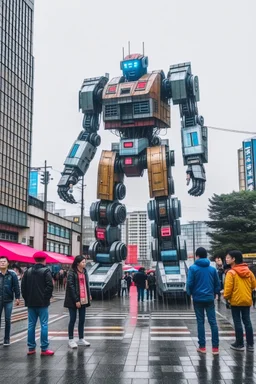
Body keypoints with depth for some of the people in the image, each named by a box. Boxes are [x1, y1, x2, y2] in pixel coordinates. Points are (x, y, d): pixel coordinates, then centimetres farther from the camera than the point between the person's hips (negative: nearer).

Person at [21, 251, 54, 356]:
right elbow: (50, 286, -16)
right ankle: (44, 349, 0)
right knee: (44, 325, -1)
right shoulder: (46, 271, -8)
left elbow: (23, 286, 7)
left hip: (30, 303, 5)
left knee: (31, 325, 10)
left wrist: (26, 298, 12)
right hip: (42, 303, -5)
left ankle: (31, 348, 14)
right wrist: (47, 297, -4)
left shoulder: (28, 271, 8)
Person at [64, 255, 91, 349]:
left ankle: (81, 339, 20)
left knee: (82, 319, 10)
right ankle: (71, 340, 12)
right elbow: (71, 287, -15)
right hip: (73, 300, -6)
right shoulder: (72, 273, -11)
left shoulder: (84, 272, 10)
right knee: (73, 319, 1)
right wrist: (76, 300, -17)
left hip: (83, 299, 6)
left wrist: (89, 295, 9)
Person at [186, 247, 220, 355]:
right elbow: (217, 284, 5)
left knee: (200, 322, 6)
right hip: (209, 298, 2)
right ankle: (215, 347, 3)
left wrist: (190, 293, 8)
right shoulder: (212, 268, 3)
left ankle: (202, 346, 9)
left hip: (198, 298, -2)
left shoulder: (193, 268, -7)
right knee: (213, 322, 4)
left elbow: (190, 283, -10)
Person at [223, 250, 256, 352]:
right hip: (247, 300, 5)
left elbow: (228, 288, -17)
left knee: (237, 322, 4)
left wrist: (226, 297, 0)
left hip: (235, 300, -5)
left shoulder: (231, 272, -14)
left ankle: (239, 344, 10)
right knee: (247, 321, 11)